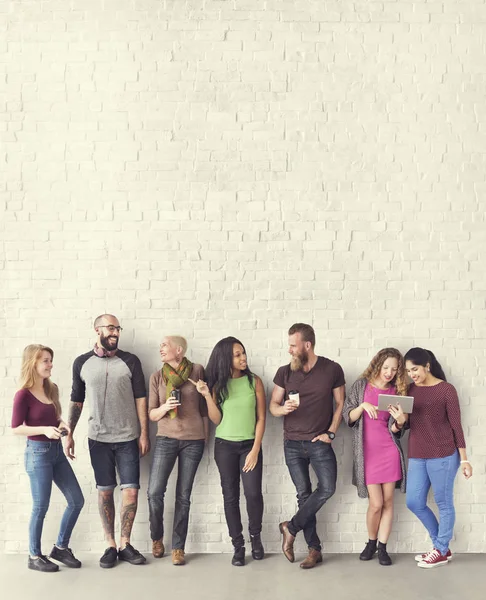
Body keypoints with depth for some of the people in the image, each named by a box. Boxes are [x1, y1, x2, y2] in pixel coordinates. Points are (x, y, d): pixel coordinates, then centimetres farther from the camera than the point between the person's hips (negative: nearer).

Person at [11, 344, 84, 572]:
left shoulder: (52, 389, 7)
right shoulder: (23, 395, -14)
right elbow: (17, 428, -11)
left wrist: (62, 424, -2)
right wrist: (44, 429, -22)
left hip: (57, 451, 7)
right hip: (38, 453, -7)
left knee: (76, 500, 8)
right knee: (40, 507, 2)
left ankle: (61, 547, 23)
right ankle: (34, 556, 19)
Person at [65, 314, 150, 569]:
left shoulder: (130, 361, -1)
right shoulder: (82, 363, 2)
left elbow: (140, 398, 0)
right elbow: (76, 401, 9)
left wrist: (144, 434, -5)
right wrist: (69, 434, 5)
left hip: (128, 438, 0)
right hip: (98, 439, 0)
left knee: (131, 491, -2)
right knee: (105, 491, 6)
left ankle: (125, 544, 13)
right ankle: (111, 546, 16)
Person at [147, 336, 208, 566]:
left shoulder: (197, 371, -1)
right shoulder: (157, 377, 4)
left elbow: (204, 406, 7)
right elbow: (151, 414, 5)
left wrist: (205, 436, 8)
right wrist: (164, 407, -15)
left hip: (193, 441, -1)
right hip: (166, 439, 1)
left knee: (183, 496, 3)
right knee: (154, 492, -7)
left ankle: (178, 548, 13)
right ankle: (157, 538, 17)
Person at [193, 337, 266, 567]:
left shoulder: (254, 381, -3)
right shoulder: (218, 384, 0)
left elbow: (261, 418, -2)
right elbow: (216, 420, -2)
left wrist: (255, 450, -8)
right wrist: (207, 395, -15)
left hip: (250, 445, -1)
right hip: (224, 446, 1)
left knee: (253, 493, -12)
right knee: (230, 496, 4)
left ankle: (255, 536, 13)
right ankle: (238, 545, 14)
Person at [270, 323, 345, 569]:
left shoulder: (332, 369, -6)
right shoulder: (285, 372, -1)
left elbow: (340, 403, 2)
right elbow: (272, 405, 4)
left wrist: (330, 433, -6)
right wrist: (283, 409, -19)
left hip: (319, 442, -1)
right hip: (293, 443, 2)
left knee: (327, 488, -14)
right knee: (304, 494, 4)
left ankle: (290, 527, 5)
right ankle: (314, 549, 13)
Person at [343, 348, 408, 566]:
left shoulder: (397, 391, 5)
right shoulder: (361, 385, 2)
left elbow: (393, 429, 2)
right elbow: (347, 417, 0)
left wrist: (400, 422, -19)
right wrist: (362, 406, -17)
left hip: (390, 450, 2)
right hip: (367, 452, -2)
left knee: (388, 501, 4)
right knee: (376, 503, -3)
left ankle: (382, 547, 15)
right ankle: (371, 542, 20)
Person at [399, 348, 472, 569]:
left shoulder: (446, 389, -6)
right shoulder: (410, 390, 8)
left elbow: (455, 425, -5)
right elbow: (408, 423, 12)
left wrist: (464, 459, -4)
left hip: (443, 454, -6)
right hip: (416, 455, 6)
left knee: (444, 503, 4)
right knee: (414, 503, 6)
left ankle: (441, 552, 19)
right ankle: (442, 546, 24)